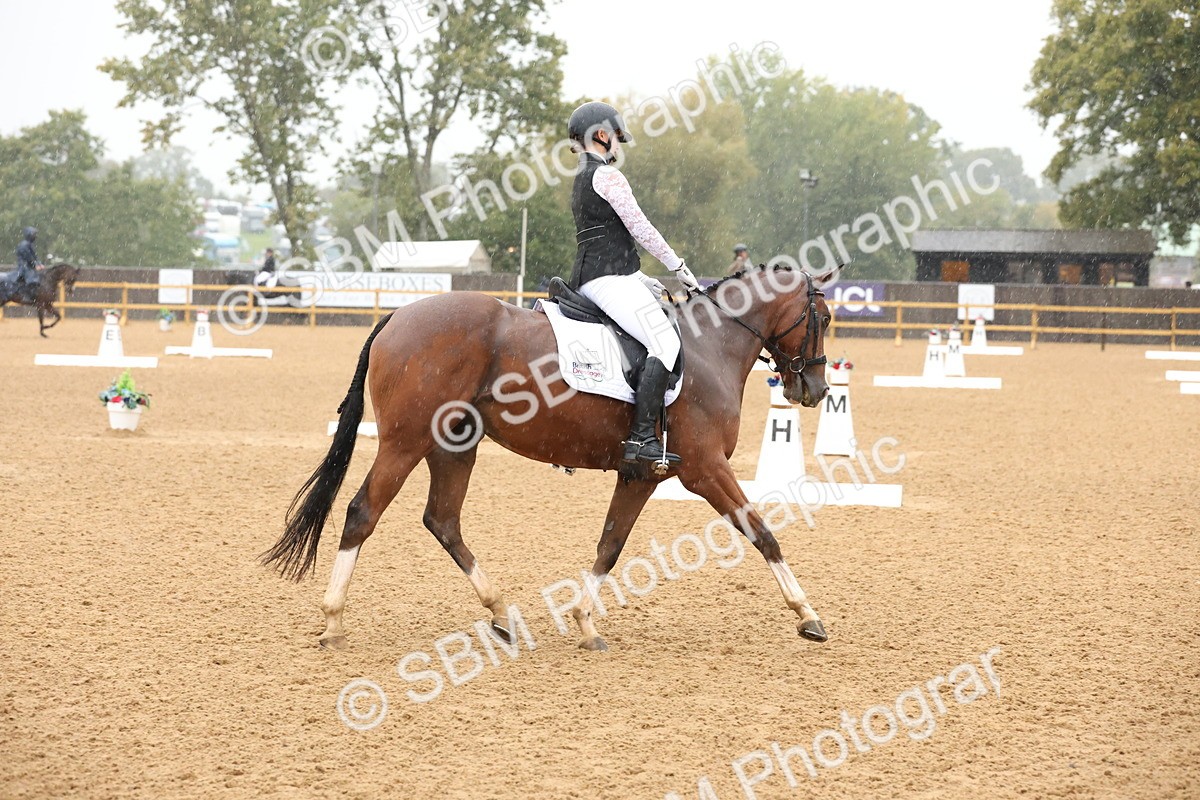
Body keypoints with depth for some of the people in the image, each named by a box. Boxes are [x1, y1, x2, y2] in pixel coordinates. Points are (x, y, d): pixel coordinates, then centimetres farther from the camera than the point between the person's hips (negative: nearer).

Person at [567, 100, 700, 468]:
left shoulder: (583, 179, 24)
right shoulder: (607, 175, -7)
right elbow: (640, 228, -10)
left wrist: (645, 280, 24)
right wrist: (679, 267, -2)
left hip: (592, 278, 11)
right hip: (608, 278, -11)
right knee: (665, 341, -20)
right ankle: (642, 437, -32)